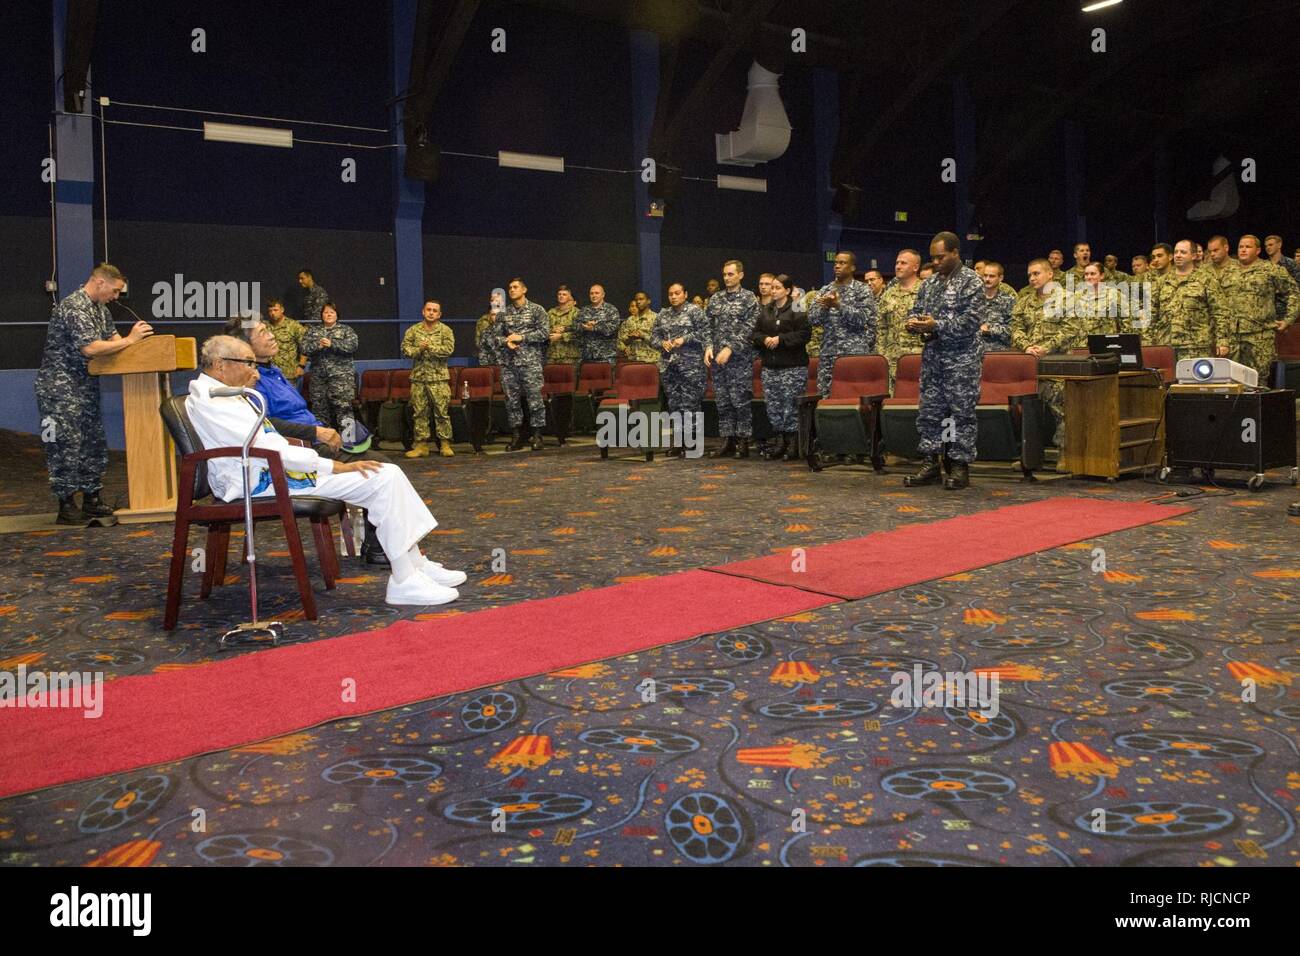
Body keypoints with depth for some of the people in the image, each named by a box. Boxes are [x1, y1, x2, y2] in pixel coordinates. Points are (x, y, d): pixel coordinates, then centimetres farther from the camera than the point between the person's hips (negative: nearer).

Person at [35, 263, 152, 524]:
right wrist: (130, 340, -22)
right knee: (66, 446, -6)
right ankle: (67, 507, 1)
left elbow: (112, 338, 15)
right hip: (60, 388, -10)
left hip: (85, 386, 10)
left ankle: (92, 501, 19)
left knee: (94, 444, 11)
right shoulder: (73, 307, -19)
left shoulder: (99, 308, 12)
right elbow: (89, 348, -27)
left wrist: (135, 337, -4)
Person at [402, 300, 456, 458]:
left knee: (442, 412, -2)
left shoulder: (445, 330, 2)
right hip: (418, 378, 3)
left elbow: (449, 349, -12)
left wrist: (430, 347, -16)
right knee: (419, 413, 5)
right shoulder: (413, 330, 9)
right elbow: (405, 349, 0)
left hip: (439, 378, -3)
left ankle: (445, 444, 4)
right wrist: (419, 349, -16)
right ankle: (421, 445, 10)